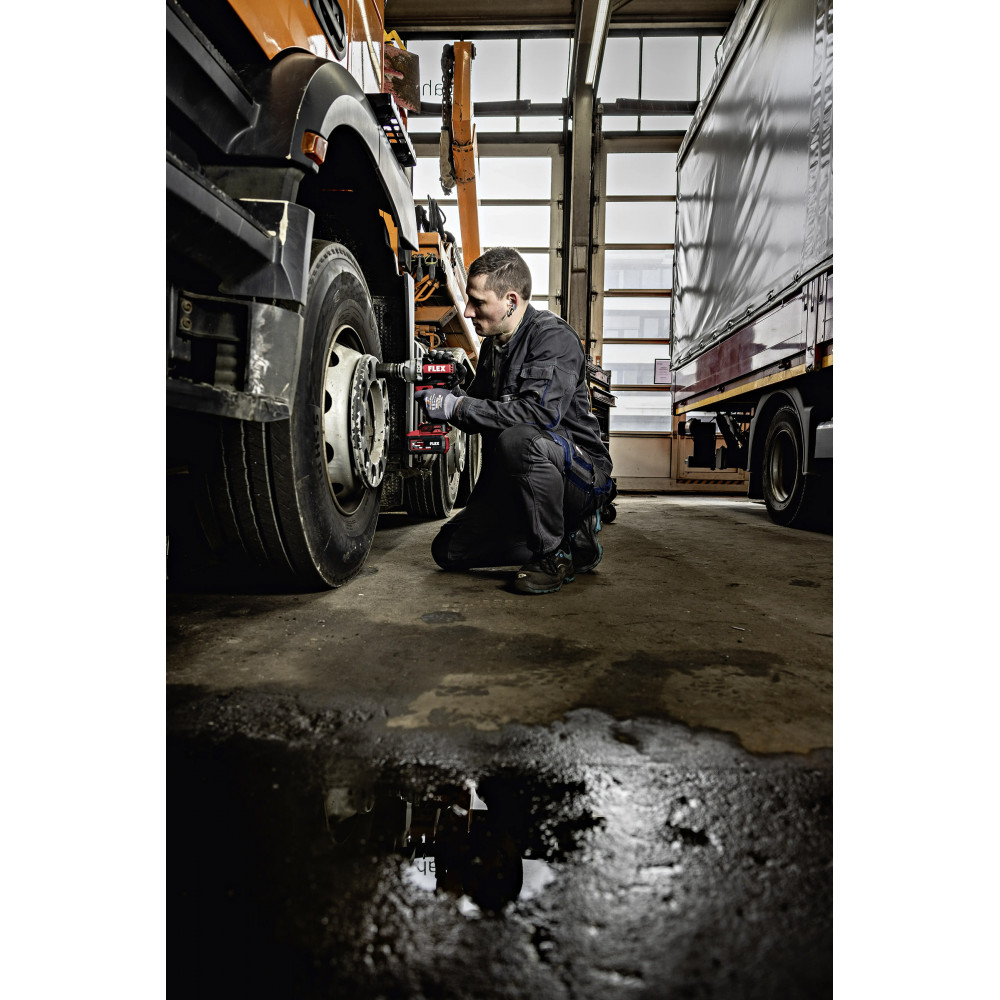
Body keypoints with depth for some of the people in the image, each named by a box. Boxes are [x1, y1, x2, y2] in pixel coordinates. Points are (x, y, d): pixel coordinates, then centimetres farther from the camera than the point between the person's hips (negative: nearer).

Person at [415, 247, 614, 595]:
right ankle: (573, 536, 9)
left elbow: (541, 413, -31)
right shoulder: (493, 344, 11)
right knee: (449, 551, 5)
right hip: (512, 482, 9)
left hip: (580, 471, -9)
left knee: (519, 440, -40)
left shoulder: (554, 337, -16)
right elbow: (479, 414, 18)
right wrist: (447, 395, -4)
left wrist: (457, 406, -27)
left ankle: (555, 554, -17)